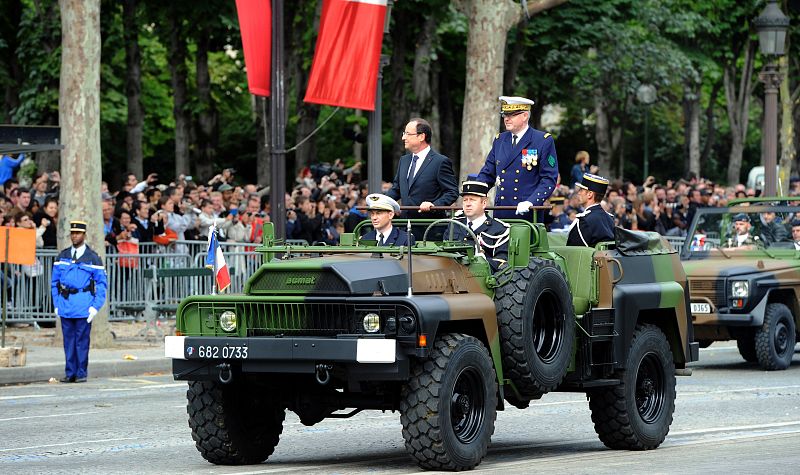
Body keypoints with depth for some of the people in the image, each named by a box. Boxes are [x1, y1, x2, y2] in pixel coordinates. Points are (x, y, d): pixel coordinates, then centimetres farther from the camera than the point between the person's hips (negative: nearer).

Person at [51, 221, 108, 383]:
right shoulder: (62, 256, 12)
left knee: (82, 339, -3)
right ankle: (70, 373, 10)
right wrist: (56, 304, 4)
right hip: (65, 304, 3)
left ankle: (81, 374, 3)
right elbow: (55, 281, 14)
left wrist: (95, 307, -6)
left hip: (83, 305, -3)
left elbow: (101, 283, 3)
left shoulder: (92, 257, 4)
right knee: (68, 339, 4)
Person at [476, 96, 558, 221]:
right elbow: (487, 174, 18)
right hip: (501, 215, 4)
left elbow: (549, 179, -5)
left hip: (529, 215, -4)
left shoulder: (543, 141, -1)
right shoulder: (499, 140, 15)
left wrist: (531, 202, -19)